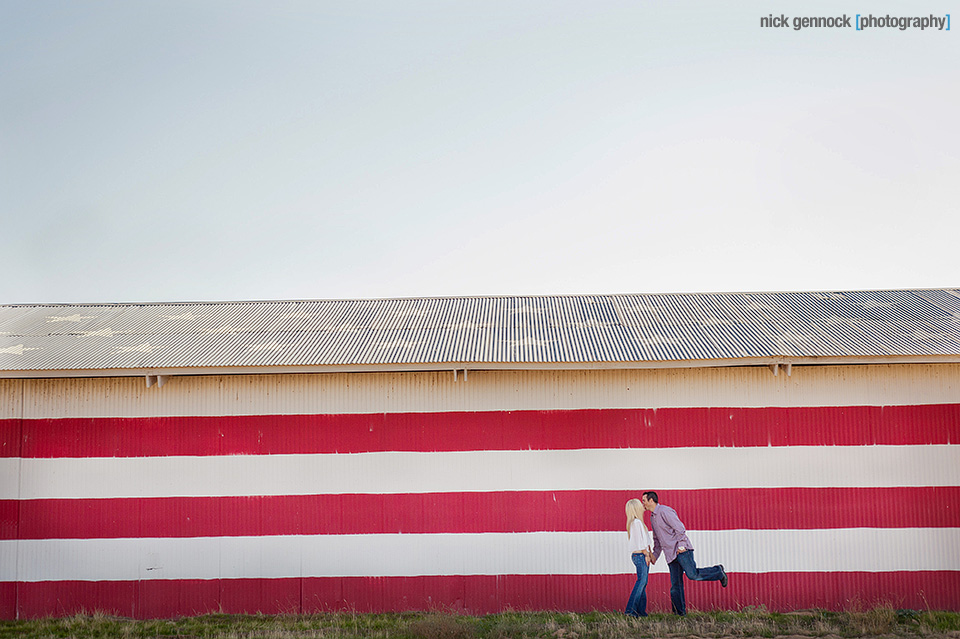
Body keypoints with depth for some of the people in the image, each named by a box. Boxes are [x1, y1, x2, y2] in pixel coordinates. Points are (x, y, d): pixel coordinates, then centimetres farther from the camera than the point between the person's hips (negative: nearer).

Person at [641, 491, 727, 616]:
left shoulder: (664, 511, -9)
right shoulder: (653, 517, 19)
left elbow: (680, 528, -15)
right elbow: (657, 540, 28)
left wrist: (681, 546, -20)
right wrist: (655, 555, 22)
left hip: (682, 550, -8)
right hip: (671, 554, 8)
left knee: (692, 574, -18)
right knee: (675, 584, 2)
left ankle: (718, 572, 5)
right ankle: (680, 612, 3)